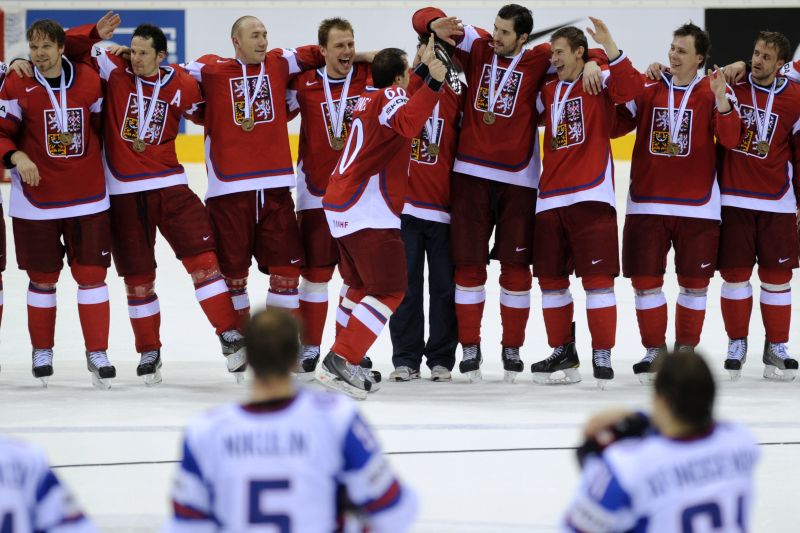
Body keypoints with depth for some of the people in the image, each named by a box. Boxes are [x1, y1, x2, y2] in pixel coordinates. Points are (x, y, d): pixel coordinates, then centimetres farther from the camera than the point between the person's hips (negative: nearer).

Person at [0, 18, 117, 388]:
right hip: (36, 199, -1)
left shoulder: (90, 80, -1)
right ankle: (42, 351, 24)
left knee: (91, 274, 0)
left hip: (87, 197, 1)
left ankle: (97, 353, 9)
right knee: (43, 278, 8)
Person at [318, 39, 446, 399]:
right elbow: (407, 122, -33)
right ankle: (340, 362, -17)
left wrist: (425, 69, 38)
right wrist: (432, 83, -42)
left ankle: (346, 360, 26)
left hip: (341, 206, 10)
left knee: (361, 286, 23)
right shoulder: (388, 96, -10)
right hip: (368, 211, -10)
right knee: (390, 290, -9)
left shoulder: (370, 97, 17)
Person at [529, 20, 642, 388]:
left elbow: (631, 88, -19)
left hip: (591, 196, -6)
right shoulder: (547, 90, 16)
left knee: (597, 277, -7)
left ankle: (602, 356, -3)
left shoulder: (601, 82, -1)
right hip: (550, 199, 6)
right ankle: (563, 354, 20)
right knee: (551, 279, 9)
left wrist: (610, 49, -26)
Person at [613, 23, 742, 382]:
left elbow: (730, 139, -11)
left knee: (694, 282, 4)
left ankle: (686, 349, 17)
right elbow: (615, 124, 6)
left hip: (697, 205, -2)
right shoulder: (649, 90, 7)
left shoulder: (714, 92, 1)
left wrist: (722, 101, -28)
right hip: (647, 202, 2)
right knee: (645, 280, 1)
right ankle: (655, 350, 13)